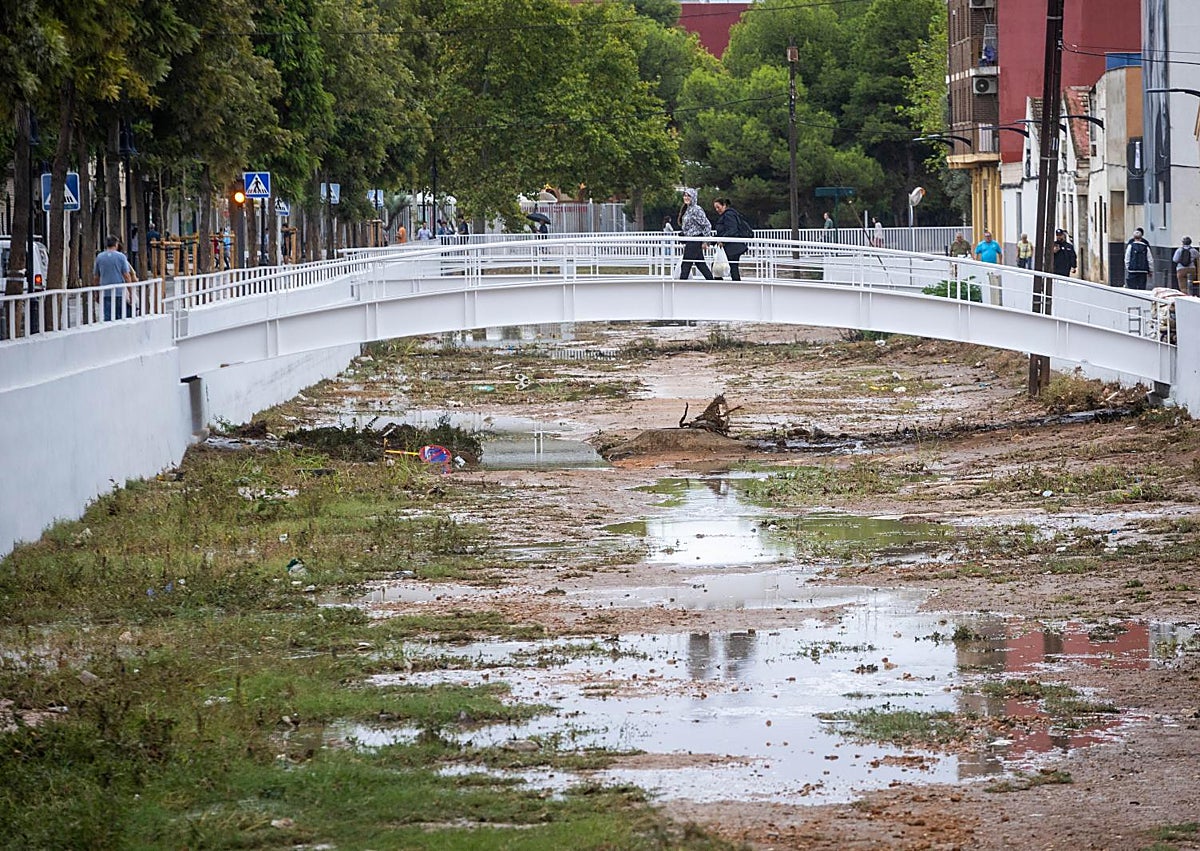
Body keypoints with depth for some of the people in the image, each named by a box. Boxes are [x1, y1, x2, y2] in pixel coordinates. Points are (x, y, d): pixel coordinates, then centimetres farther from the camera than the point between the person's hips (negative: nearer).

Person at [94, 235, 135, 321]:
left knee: (107, 318, -1)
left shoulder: (99, 257, 4)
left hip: (105, 293, 2)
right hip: (120, 292, -2)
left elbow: (95, 277, 9)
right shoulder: (121, 257, -3)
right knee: (120, 317, 5)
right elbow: (127, 276, -5)